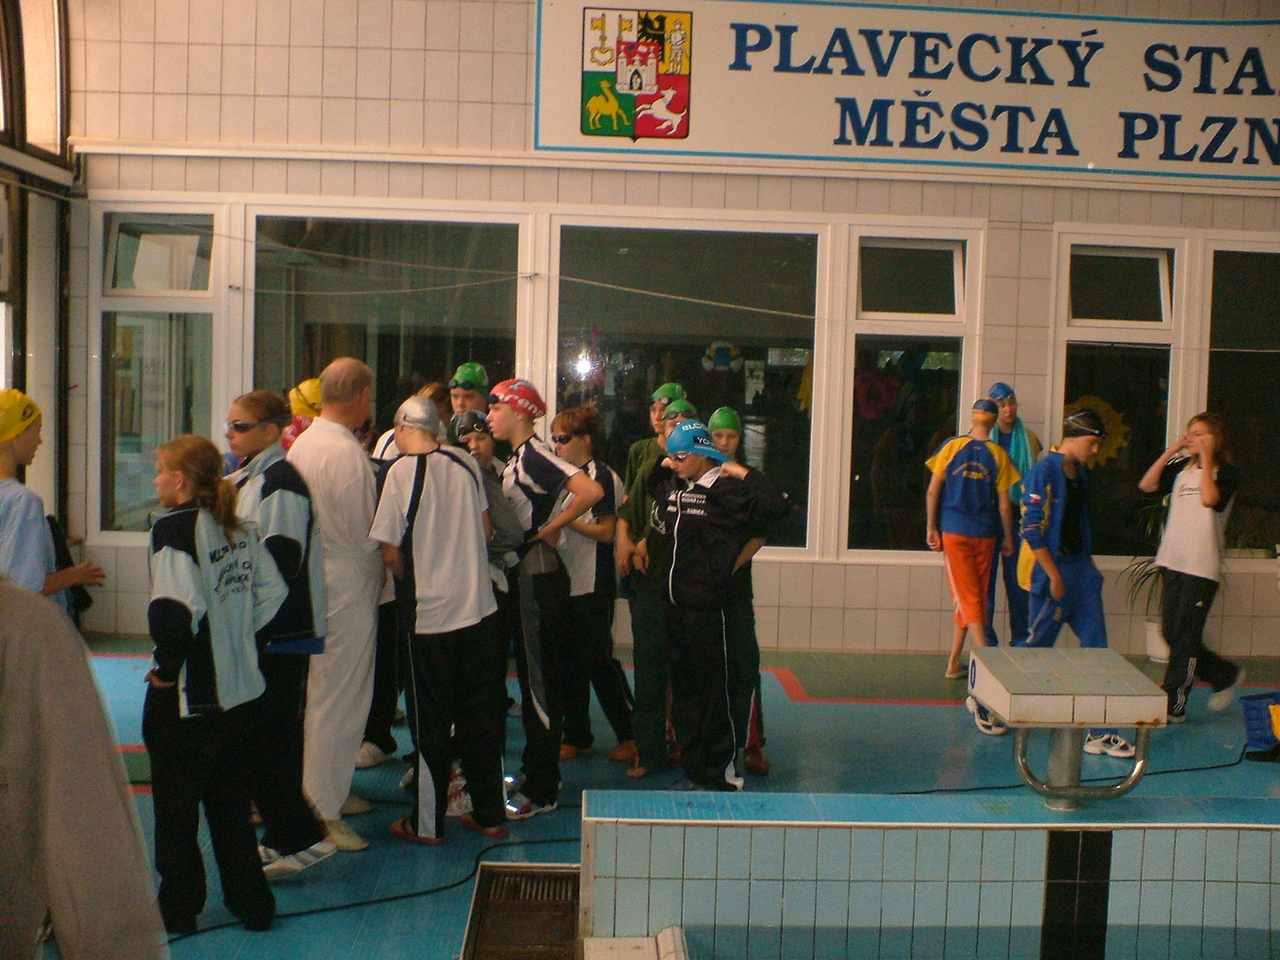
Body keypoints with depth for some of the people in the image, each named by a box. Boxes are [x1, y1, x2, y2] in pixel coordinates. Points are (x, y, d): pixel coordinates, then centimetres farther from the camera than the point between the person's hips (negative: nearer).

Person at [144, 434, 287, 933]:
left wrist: (166, 666, -16)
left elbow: (176, 608, -29)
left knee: (175, 807, 11)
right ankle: (251, 901, 27)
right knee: (230, 803, 20)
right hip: (238, 690, 7)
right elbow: (273, 592, 8)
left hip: (184, 699, -7)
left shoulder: (175, 527, -18)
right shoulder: (238, 528, 4)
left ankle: (179, 909, 23)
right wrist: (237, 636, 10)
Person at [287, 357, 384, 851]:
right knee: (338, 700, -1)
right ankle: (322, 812, 8)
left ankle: (328, 789, 34)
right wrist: (381, 569, 0)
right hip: (347, 587, -9)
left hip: (313, 581, 9)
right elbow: (364, 533, -19)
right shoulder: (346, 453, -20)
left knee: (323, 694, 20)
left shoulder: (302, 443, 8)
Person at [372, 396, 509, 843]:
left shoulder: (402, 472, -12)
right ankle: (489, 814, 23)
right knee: (481, 717, 14)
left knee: (430, 723, 8)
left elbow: (390, 552, -11)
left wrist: (410, 583, 8)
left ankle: (427, 822, 18)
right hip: (479, 606, 4)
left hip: (430, 614, -4)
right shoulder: (467, 463, 2)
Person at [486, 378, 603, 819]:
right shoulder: (515, 458, 14)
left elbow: (591, 491, -28)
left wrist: (551, 529, -18)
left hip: (539, 576, -10)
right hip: (522, 573, 10)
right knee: (530, 680, 17)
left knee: (541, 683, -3)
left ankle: (542, 791, 6)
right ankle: (537, 773, 28)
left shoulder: (535, 454, -15)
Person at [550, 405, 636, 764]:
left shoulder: (602, 477, -12)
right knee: (571, 661, 12)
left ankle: (631, 734, 9)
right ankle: (577, 737, 22)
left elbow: (605, 532, -17)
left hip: (593, 586, -8)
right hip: (566, 582, 8)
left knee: (598, 660, -3)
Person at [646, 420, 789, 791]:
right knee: (682, 687, 16)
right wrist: (661, 464, 19)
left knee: (715, 690, 1)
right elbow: (646, 487, 36)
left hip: (707, 606, -8)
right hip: (674, 602, 8)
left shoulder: (726, 489, -12)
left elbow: (775, 506, -25)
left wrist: (742, 473, -17)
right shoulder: (672, 485, 12)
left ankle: (722, 773, 12)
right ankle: (693, 769, 28)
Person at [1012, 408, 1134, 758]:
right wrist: (1054, 576, -18)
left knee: (1095, 647, 3)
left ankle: (1098, 732, 7)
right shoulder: (1044, 471, -14)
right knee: (1036, 645, 1)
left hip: (1081, 568, 8)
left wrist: (1087, 565, 16)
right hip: (1051, 571, -8)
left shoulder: (1081, 473, 13)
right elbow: (1032, 529, -18)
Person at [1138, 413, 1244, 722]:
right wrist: (1171, 450, -2)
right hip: (1172, 561, 6)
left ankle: (1173, 705, 7)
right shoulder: (1181, 466, 10)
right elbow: (1147, 485, 0)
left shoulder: (1227, 472, -5)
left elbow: (1209, 499, -24)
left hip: (1202, 566, -6)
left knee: (1184, 638, -2)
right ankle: (1226, 675, 31)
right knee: (1171, 634, 11)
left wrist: (1206, 457, -16)